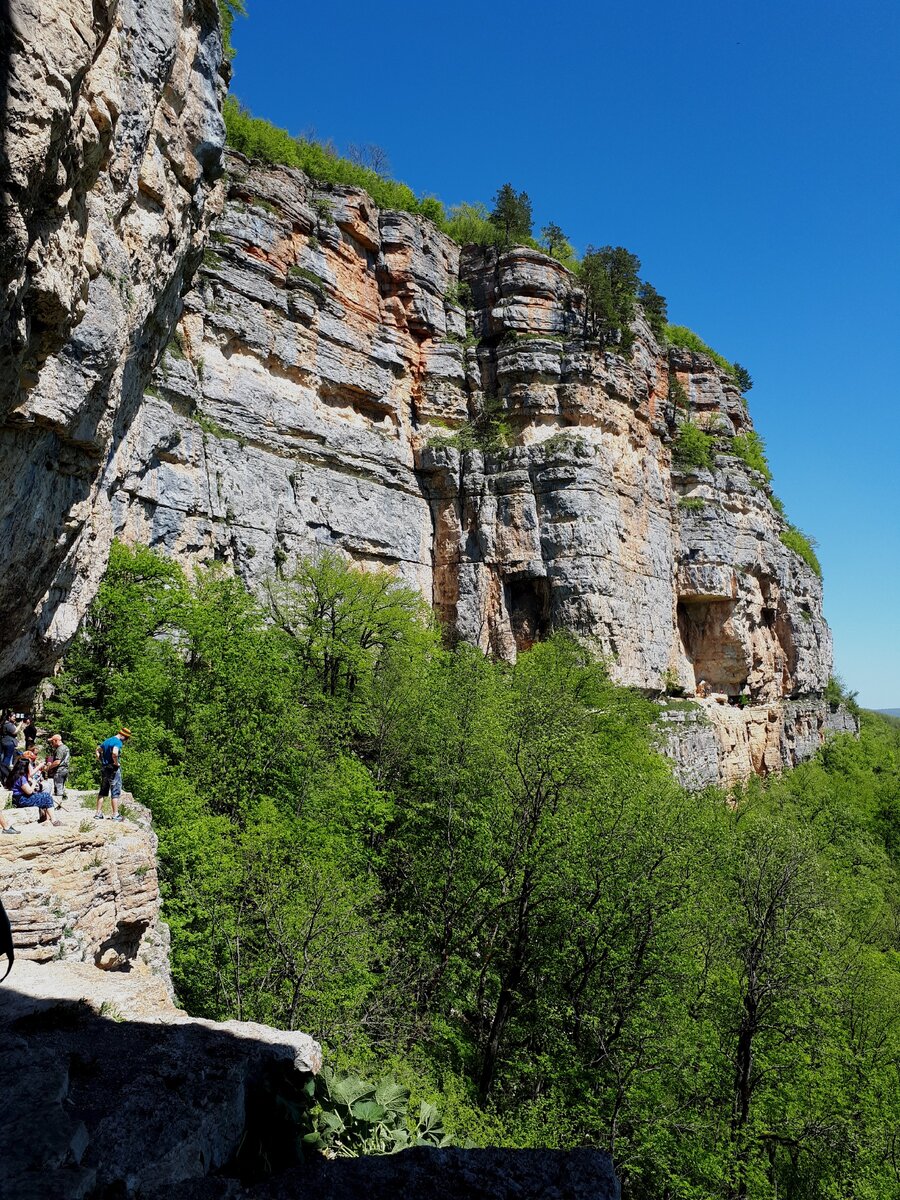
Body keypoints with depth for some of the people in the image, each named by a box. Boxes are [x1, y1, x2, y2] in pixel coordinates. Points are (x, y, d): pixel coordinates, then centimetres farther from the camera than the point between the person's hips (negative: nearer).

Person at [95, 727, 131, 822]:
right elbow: (114, 753, -33)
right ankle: (115, 815, 1)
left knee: (102, 791, 15)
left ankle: (98, 813, 19)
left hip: (104, 768, 8)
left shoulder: (107, 741, 14)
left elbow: (97, 750, 24)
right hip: (113, 769, -8)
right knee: (115, 792, -1)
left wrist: (101, 761, 16)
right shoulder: (118, 742, -15)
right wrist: (117, 763, -17)